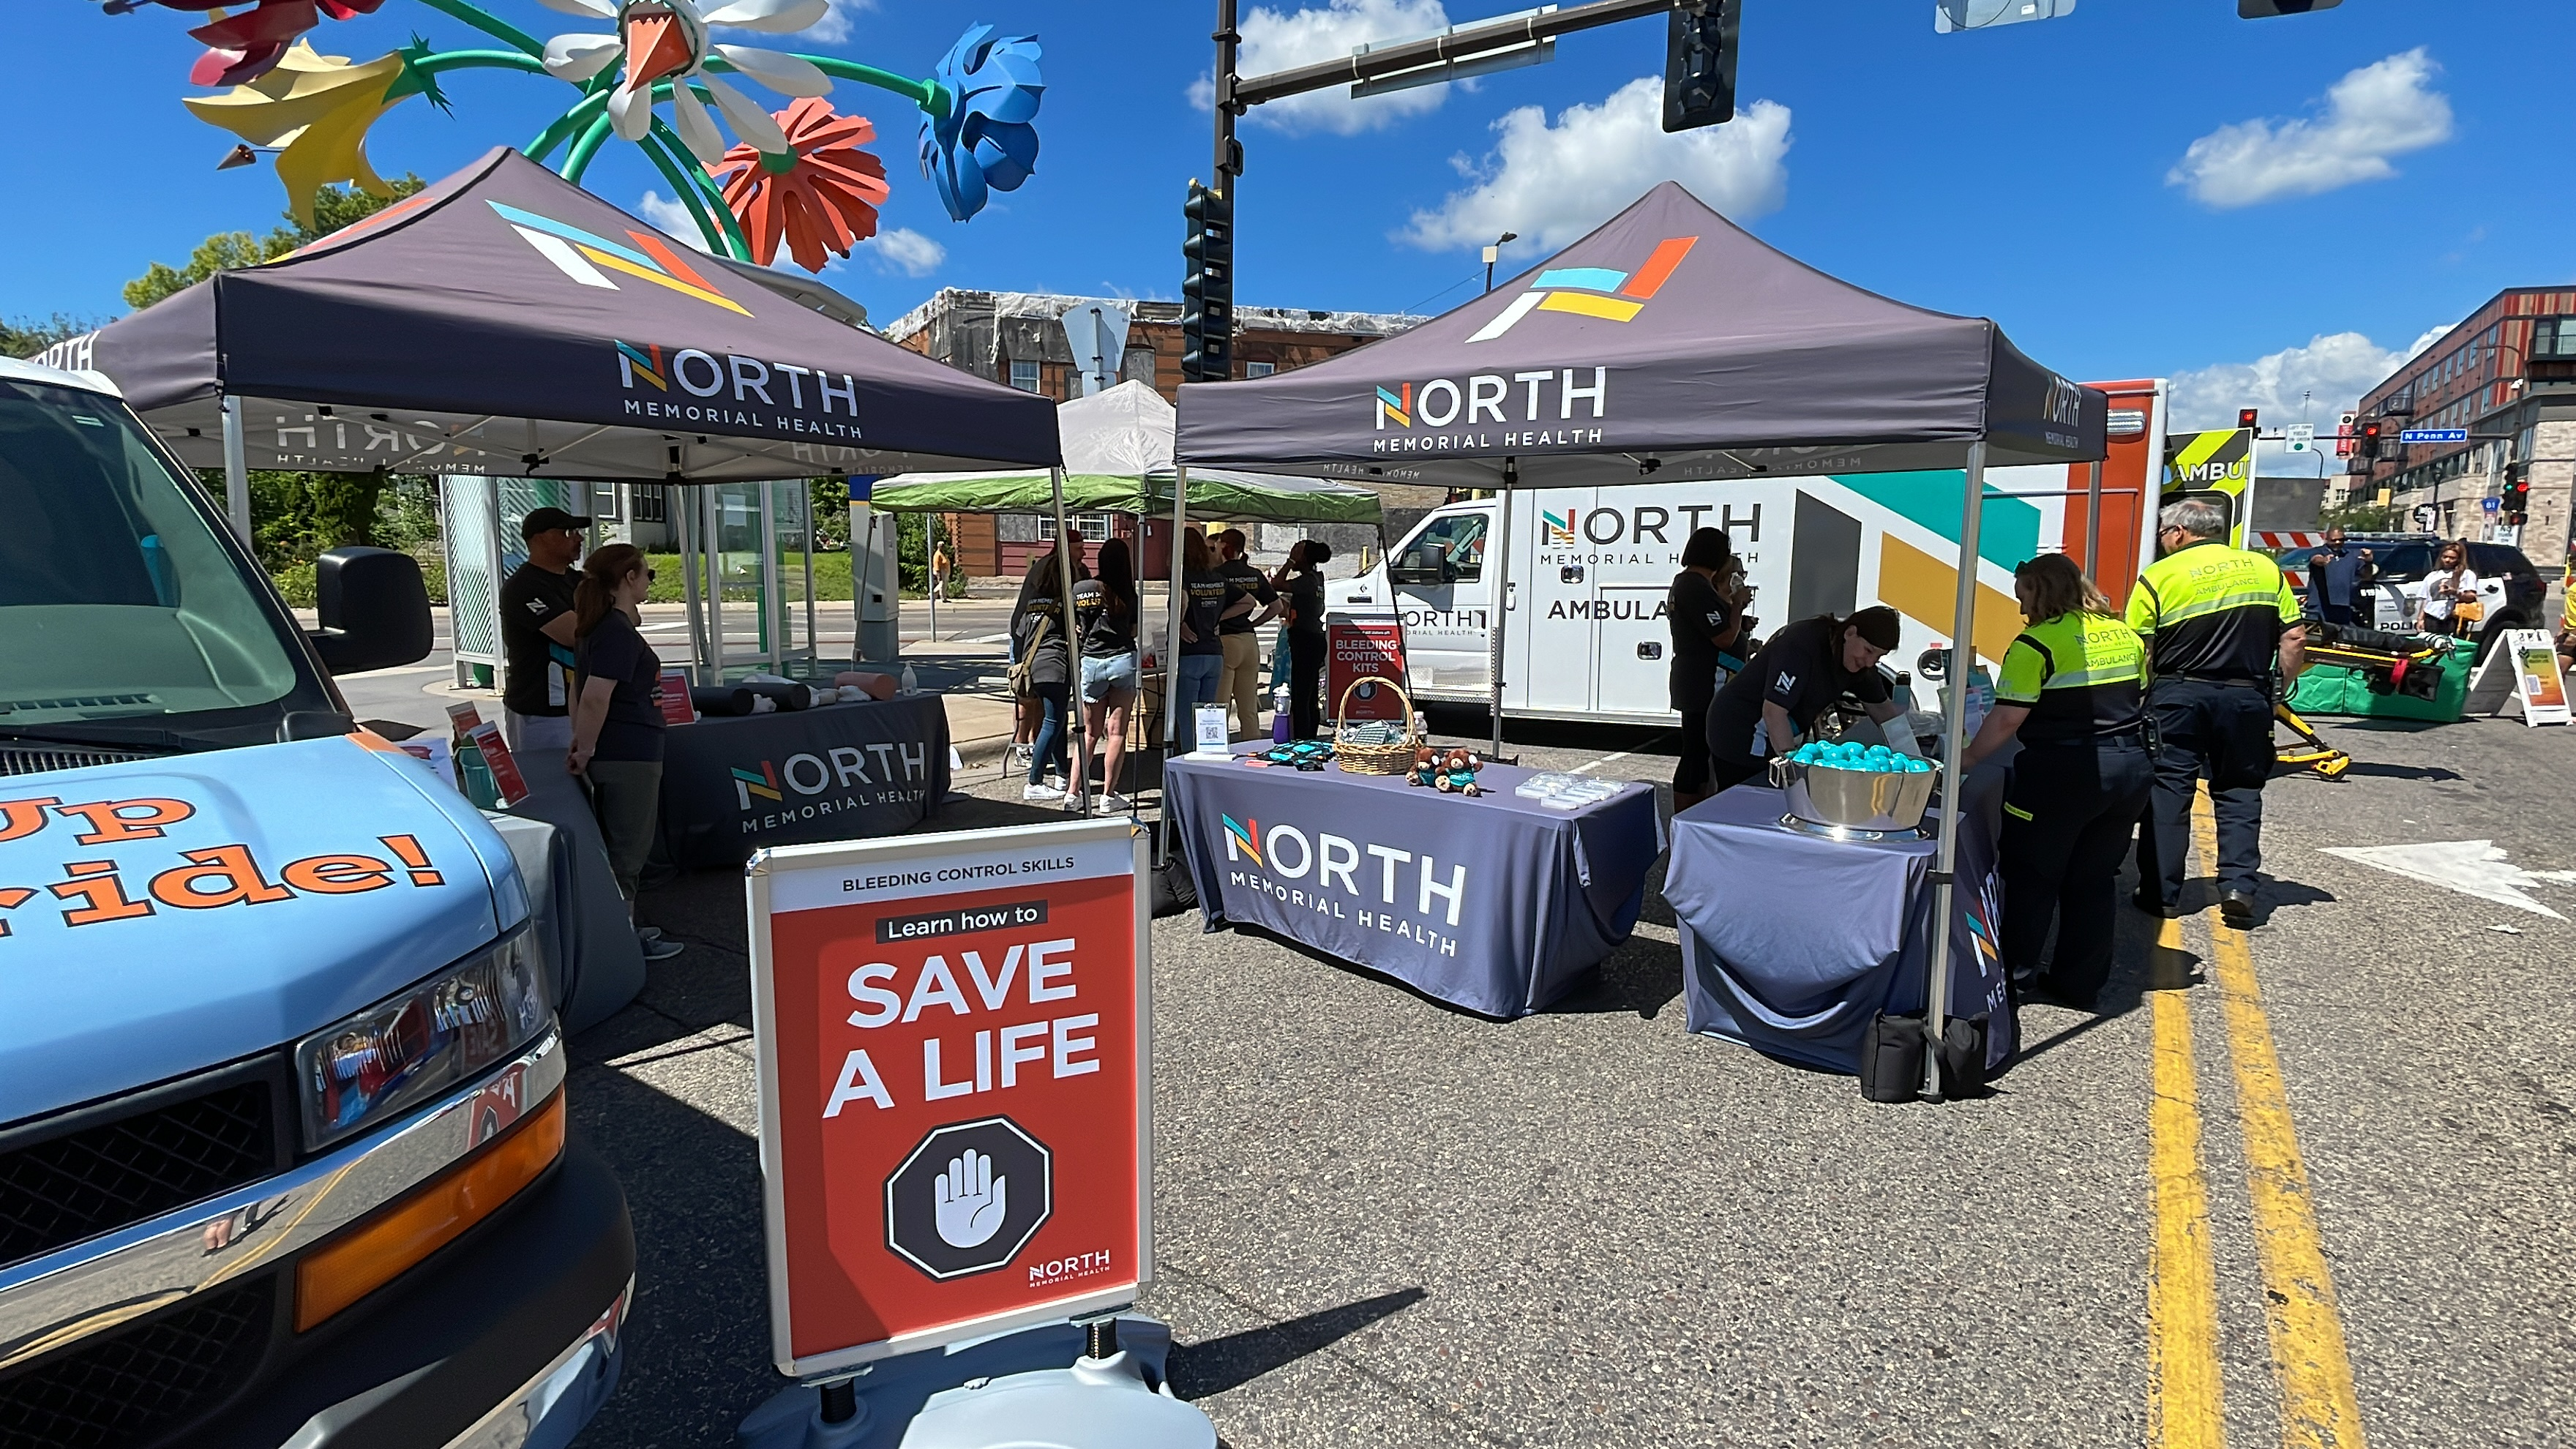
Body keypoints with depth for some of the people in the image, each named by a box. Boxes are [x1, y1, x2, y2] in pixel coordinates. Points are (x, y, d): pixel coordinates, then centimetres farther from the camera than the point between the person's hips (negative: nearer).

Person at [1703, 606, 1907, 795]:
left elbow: (1882, 707, 12)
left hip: (1777, 740, 8)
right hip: (1739, 737, -8)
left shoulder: (1860, 659, 0)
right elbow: (1773, 711, -31)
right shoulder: (1801, 645, -26)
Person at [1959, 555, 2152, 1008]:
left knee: (2031, 873, 7)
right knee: (2094, 879, 14)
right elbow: (2139, 700, 18)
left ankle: (2013, 970, 14)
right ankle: (2080, 982, 21)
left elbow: (2007, 719, -15)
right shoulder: (2125, 634, 11)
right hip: (2133, 767, 7)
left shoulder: (2037, 644, -12)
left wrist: (1966, 761, -6)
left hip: (2064, 772, -7)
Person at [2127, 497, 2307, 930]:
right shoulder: (2265, 568, 8)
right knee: (2239, 791, 12)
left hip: (2178, 695, -3)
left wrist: (2143, 700, 7)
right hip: (2247, 697, 3)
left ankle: (2161, 892, 6)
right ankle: (2238, 887, 2)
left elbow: (2139, 653, -6)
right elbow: (2294, 639, 5)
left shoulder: (2158, 576, -4)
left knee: (2168, 789, 3)